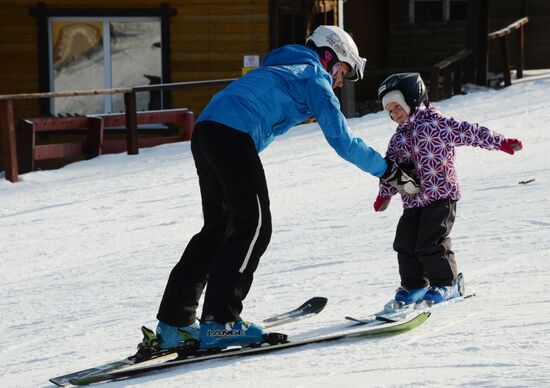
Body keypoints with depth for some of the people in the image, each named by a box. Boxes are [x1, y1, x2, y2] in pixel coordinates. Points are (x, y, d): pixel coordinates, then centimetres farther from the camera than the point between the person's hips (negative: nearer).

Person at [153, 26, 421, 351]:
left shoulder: (281, 69, 34)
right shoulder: (315, 78, 7)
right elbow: (342, 141, 1)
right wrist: (388, 171, 8)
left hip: (205, 132, 9)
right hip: (234, 137, -9)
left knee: (218, 227, 14)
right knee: (254, 227, -4)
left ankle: (174, 322, 11)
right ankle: (219, 322, -9)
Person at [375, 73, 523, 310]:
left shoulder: (435, 123, -7)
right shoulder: (399, 138, 15)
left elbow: (467, 132, -10)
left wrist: (501, 143, -11)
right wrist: (384, 194, 15)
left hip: (441, 196, -7)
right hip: (413, 200, 7)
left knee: (430, 243, -11)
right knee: (405, 244, 3)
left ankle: (447, 284, 6)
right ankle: (414, 286, 16)